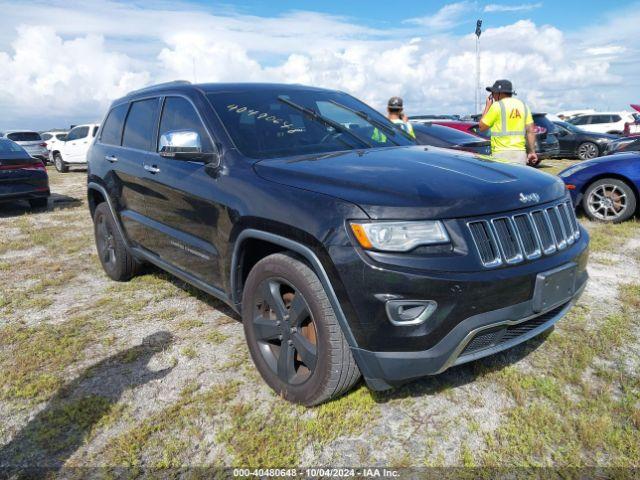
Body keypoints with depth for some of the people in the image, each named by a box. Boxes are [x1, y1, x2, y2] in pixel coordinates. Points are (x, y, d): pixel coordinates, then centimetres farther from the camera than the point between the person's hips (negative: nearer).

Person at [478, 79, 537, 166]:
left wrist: (487, 106, 10)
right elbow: (530, 131, 8)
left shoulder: (497, 106, -5)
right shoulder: (523, 105, 13)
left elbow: (482, 127, 1)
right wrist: (532, 151, 9)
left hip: (502, 153, -6)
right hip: (520, 152, 6)